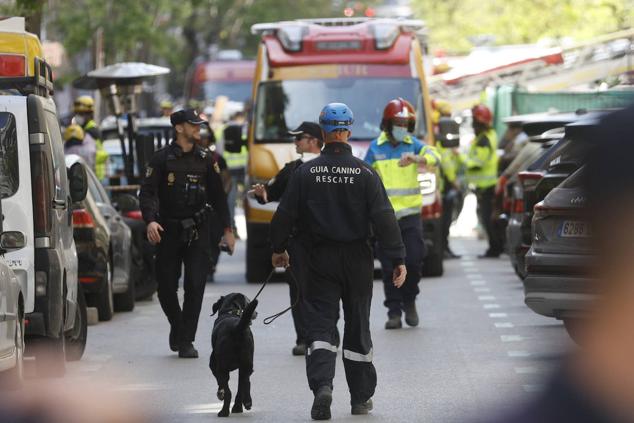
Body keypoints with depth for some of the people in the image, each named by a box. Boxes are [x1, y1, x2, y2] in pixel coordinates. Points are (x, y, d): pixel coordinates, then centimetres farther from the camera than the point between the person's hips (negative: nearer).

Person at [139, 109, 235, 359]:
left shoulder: (205, 160, 8)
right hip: (169, 231, -1)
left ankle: (186, 340, -3)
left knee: (195, 286, -8)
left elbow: (217, 195, 14)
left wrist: (227, 228, 11)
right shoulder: (162, 159, -2)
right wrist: (150, 220, -25)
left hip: (197, 232, 2)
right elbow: (147, 192, -9)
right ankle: (177, 327, 30)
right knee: (166, 287, 3)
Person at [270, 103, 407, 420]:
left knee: (320, 324, 1)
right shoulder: (364, 173, -6)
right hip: (357, 261, 0)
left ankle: (322, 384, -23)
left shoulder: (305, 172, -4)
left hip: (320, 261, 0)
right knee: (357, 326, 12)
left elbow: (285, 214, 1)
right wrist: (398, 259, -6)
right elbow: (384, 218, -9)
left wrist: (278, 248, 17)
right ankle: (361, 398, 18)